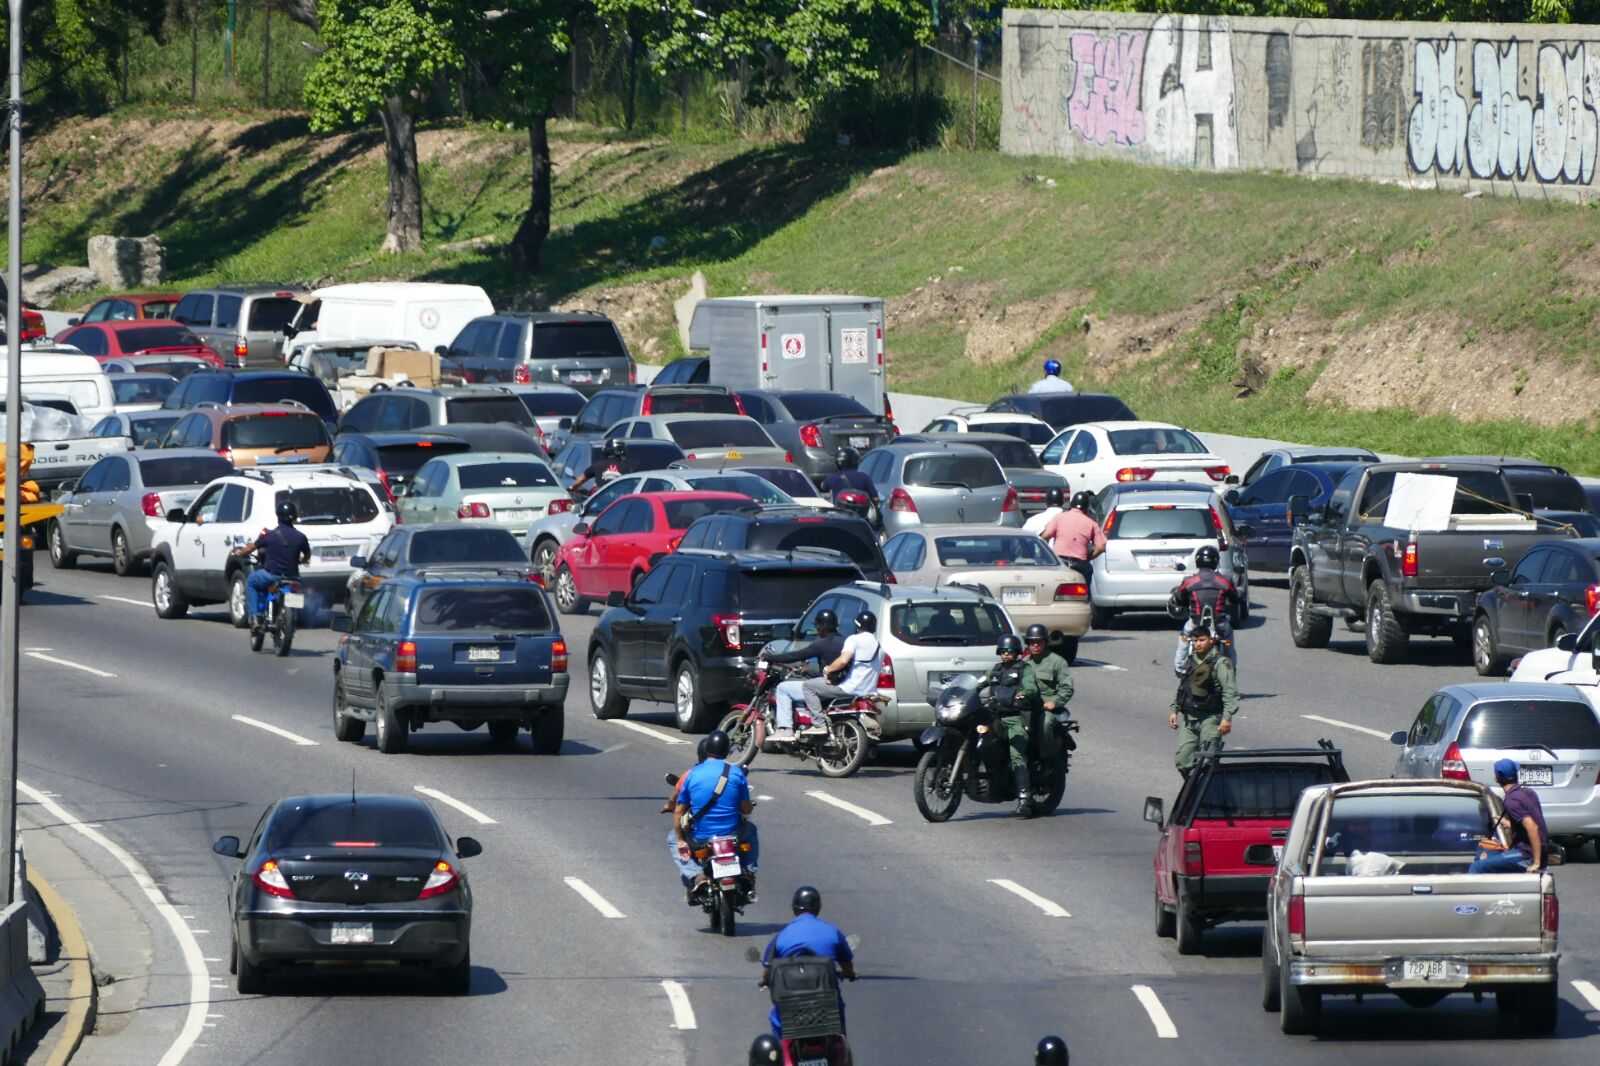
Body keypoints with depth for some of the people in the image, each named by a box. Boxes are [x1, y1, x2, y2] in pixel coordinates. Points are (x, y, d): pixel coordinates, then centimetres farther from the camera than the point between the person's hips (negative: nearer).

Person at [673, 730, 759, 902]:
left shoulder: (692, 775, -4)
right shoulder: (737, 772, -6)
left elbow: (679, 812, -2)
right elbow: (747, 809, -2)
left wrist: (680, 841, 7)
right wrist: (750, 805, 22)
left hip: (700, 839, -1)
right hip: (732, 835, 1)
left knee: (674, 837, 30)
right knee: (750, 830, 34)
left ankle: (695, 876, 8)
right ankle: (749, 873, 15)